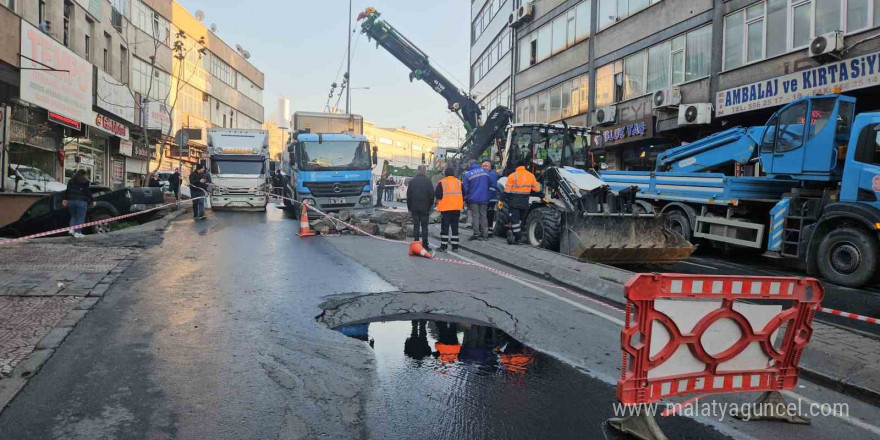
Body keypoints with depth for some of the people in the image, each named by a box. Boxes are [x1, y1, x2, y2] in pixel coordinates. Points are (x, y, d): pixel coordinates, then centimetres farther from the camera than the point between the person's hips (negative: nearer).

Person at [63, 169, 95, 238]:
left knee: (73, 216, 20)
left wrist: (65, 199, 23)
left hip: (71, 201, 6)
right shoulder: (85, 181, -6)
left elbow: (67, 191, 15)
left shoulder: (70, 181, 12)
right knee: (80, 217, 1)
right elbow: (87, 192, -9)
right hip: (81, 201, -6)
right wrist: (92, 201, -5)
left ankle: (72, 229, 3)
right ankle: (77, 232, -1)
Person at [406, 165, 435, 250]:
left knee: (416, 226, 6)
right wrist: (430, 207, 7)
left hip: (414, 208, 3)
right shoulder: (427, 181, -6)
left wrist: (409, 209, 12)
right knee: (424, 226, 2)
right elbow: (431, 194, -6)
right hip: (425, 208, -3)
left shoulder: (412, 181, 5)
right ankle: (425, 245, 1)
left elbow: (408, 195, 7)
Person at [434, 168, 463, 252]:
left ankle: (443, 246, -2)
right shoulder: (459, 182, 8)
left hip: (446, 208, -3)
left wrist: (440, 200, 9)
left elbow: (437, 194, -10)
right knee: (455, 226, 11)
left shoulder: (442, 182, -5)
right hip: (457, 207, 4)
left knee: (445, 227, 1)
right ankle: (455, 246, 11)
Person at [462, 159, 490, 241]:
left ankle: (476, 234, 1)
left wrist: (465, 197, 6)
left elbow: (465, 188, -7)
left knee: (475, 216, 2)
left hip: (473, 199, -4)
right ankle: (485, 234, 10)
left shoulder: (468, 174, -9)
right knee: (483, 216, 9)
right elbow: (489, 185, 12)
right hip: (484, 199, 4)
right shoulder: (485, 172, 5)